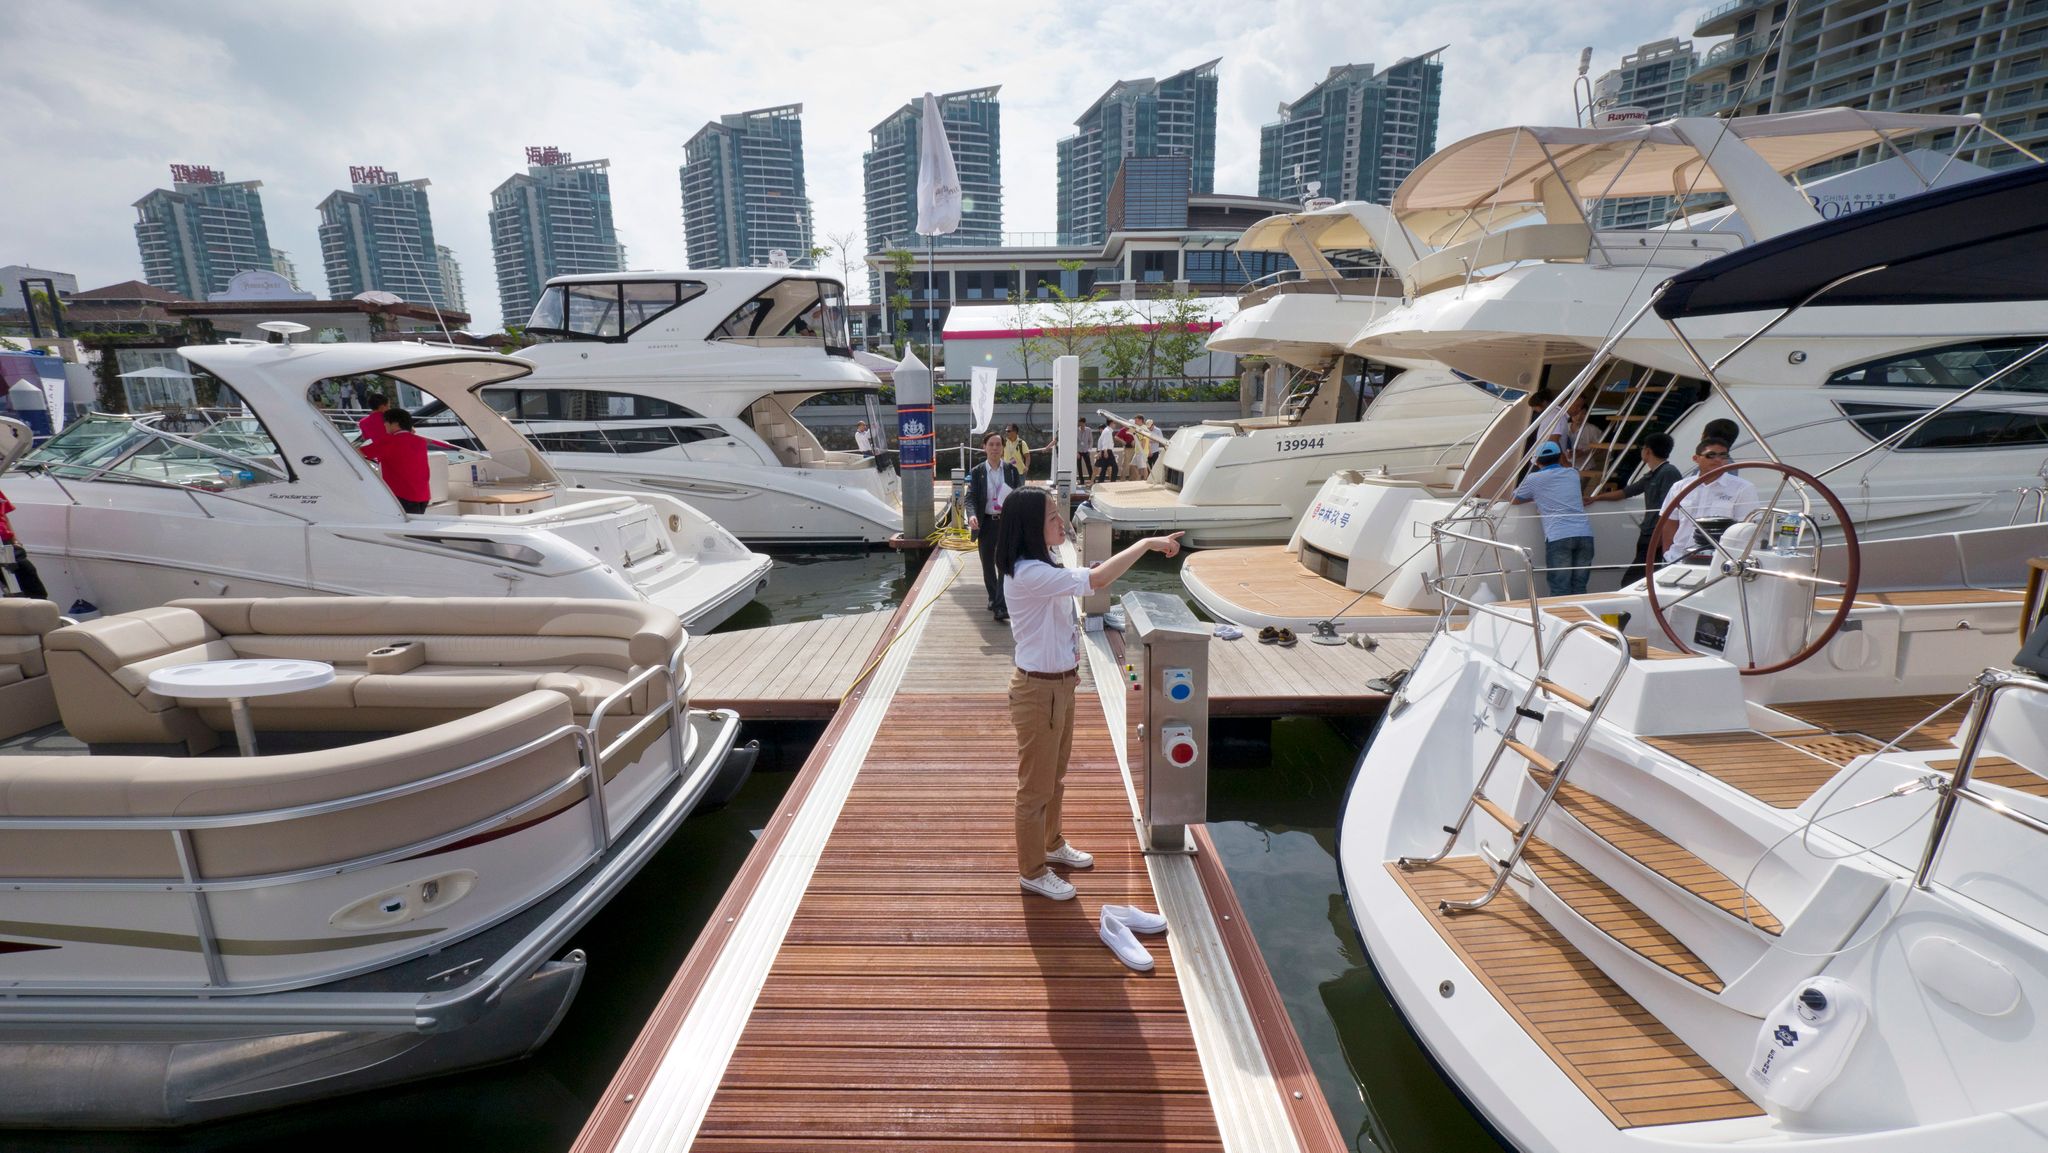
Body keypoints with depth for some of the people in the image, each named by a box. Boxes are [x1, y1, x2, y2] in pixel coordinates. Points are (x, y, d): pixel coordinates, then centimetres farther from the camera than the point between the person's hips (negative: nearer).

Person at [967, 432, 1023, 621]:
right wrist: (971, 515, -26)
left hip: (1007, 522, -1)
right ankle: (993, 598, 32)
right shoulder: (977, 472, 1)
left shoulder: (1012, 470, 2)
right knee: (987, 565, 12)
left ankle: (1001, 607, -10)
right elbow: (970, 497, -6)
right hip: (986, 523, 1)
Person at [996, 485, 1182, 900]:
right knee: (1036, 785, 8)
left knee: (1055, 776, 25)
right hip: (1038, 690, -10)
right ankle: (1032, 872, 26)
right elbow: (1098, 580, -36)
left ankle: (1051, 844, 46)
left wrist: (1068, 665, 4)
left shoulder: (1040, 568, 6)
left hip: (1060, 683, 10)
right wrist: (1146, 543, -27)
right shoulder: (1028, 574, -27)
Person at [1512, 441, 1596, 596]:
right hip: (1584, 534, 4)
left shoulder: (1534, 479, 7)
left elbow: (1514, 499, 22)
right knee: (1579, 589, 9)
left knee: (1560, 591, -3)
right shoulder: (1573, 474, 19)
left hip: (1558, 537, -4)